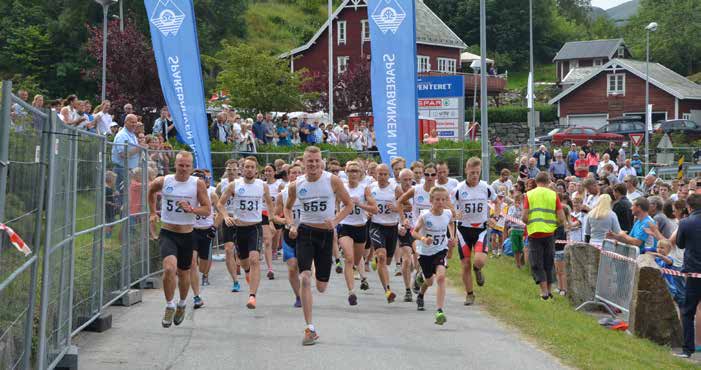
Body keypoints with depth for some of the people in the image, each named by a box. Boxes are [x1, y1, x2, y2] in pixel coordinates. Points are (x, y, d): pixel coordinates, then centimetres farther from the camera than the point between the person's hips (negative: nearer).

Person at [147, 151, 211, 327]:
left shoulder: (198, 184, -7)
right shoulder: (163, 181, -3)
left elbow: (207, 210, -8)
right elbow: (150, 192, 20)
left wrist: (191, 209, -25)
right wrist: (153, 212, 21)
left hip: (187, 235, 1)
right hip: (167, 233, -1)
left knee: (183, 273, 16)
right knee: (169, 268, -24)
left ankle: (182, 304, 43)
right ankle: (170, 306, -7)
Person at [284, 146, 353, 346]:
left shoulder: (332, 181, -6)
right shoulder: (296, 185, 0)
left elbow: (349, 205, 1)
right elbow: (288, 207, 17)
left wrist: (335, 220, -14)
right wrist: (290, 225, -1)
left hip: (326, 233, 0)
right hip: (305, 232, 0)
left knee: (321, 287, 6)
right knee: (305, 278, -18)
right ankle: (310, 329, -12)